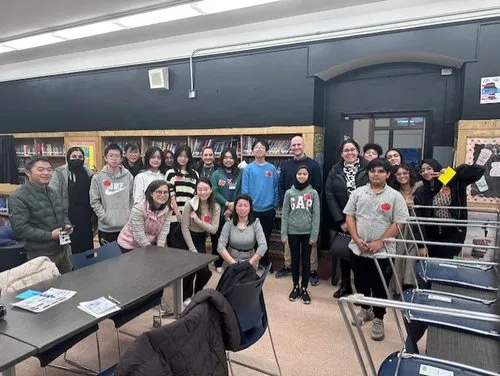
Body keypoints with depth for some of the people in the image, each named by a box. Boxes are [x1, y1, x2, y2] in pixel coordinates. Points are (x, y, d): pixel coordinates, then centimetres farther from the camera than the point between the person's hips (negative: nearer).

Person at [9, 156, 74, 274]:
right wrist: (49, 235, -23)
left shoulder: (53, 192, 11)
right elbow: (20, 228, -20)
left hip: (64, 249, 7)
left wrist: (67, 225, 0)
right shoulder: (19, 197, -15)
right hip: (41, 256, -7)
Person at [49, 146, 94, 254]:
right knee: (70, 250, 4)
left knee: (87, 247, 13)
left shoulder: (88, 173, 7)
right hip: (68, 217, -4)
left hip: (85, 217, 4)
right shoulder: (60, 173, -7)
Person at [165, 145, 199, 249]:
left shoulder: (194, 174, 13)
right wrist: (178, 213, -9)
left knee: (189, 247, 5)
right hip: (175, 217, -2)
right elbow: (170, 195, -3)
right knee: (175, 248, 2)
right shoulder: (170, 173, 4)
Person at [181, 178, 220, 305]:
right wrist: (192, 249, -17)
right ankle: (186, 296, 19)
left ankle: (198, 293, 26)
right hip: (185, 238, -3)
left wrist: (197, 220, -25)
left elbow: (214, 229, -13)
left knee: (205, 271, -5)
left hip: (200, 239, 3)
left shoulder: (216, 207, -6)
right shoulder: (190, 204, -17)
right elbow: (184, 228, -15)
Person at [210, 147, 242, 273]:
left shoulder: (239, 174, 7)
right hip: (219, 210, -1)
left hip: (234, 211, 1)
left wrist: (233, 207, -9)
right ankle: (218, 263, 18)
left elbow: (241, 192, 1)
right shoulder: (216, 174, 2)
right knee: (218, 237, 5)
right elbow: (214, 192, -7)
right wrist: (227, 204, -14)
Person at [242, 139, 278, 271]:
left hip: (268, 210, 1)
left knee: (266, 238, 14)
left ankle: (265, 262, 31)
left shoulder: (272, 169, -1)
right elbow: (244, 189, -3)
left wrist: (275, 206, 0)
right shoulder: (248, 169, -4)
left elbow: (275, 189, 2)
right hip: (252, 210, -1)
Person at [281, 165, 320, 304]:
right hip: (293, 232, 1)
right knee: (295, 259, 11)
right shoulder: (289, 193, 2)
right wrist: (284, 234, -4)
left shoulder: (313, 193, 0)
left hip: (307, 232, -1)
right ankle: (295, 287, 25)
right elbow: (285, 214, 1)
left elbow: (316, 215, -2)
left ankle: (304, 289, 20)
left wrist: (314, 235, -8)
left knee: (306, 260, 7)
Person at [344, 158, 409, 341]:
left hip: (383, 251, -3)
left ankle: (378, 319, 26)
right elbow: (349, 216, 3)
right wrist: (357, 239, -9)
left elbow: (398, 224, -7)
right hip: (358, 249, 3)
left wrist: (380, 242, -15)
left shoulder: (395, 196, -4)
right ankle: (365, 310, 40)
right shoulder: (358, 193, 3)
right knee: (361, 283, 18)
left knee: (380, 287, 8)